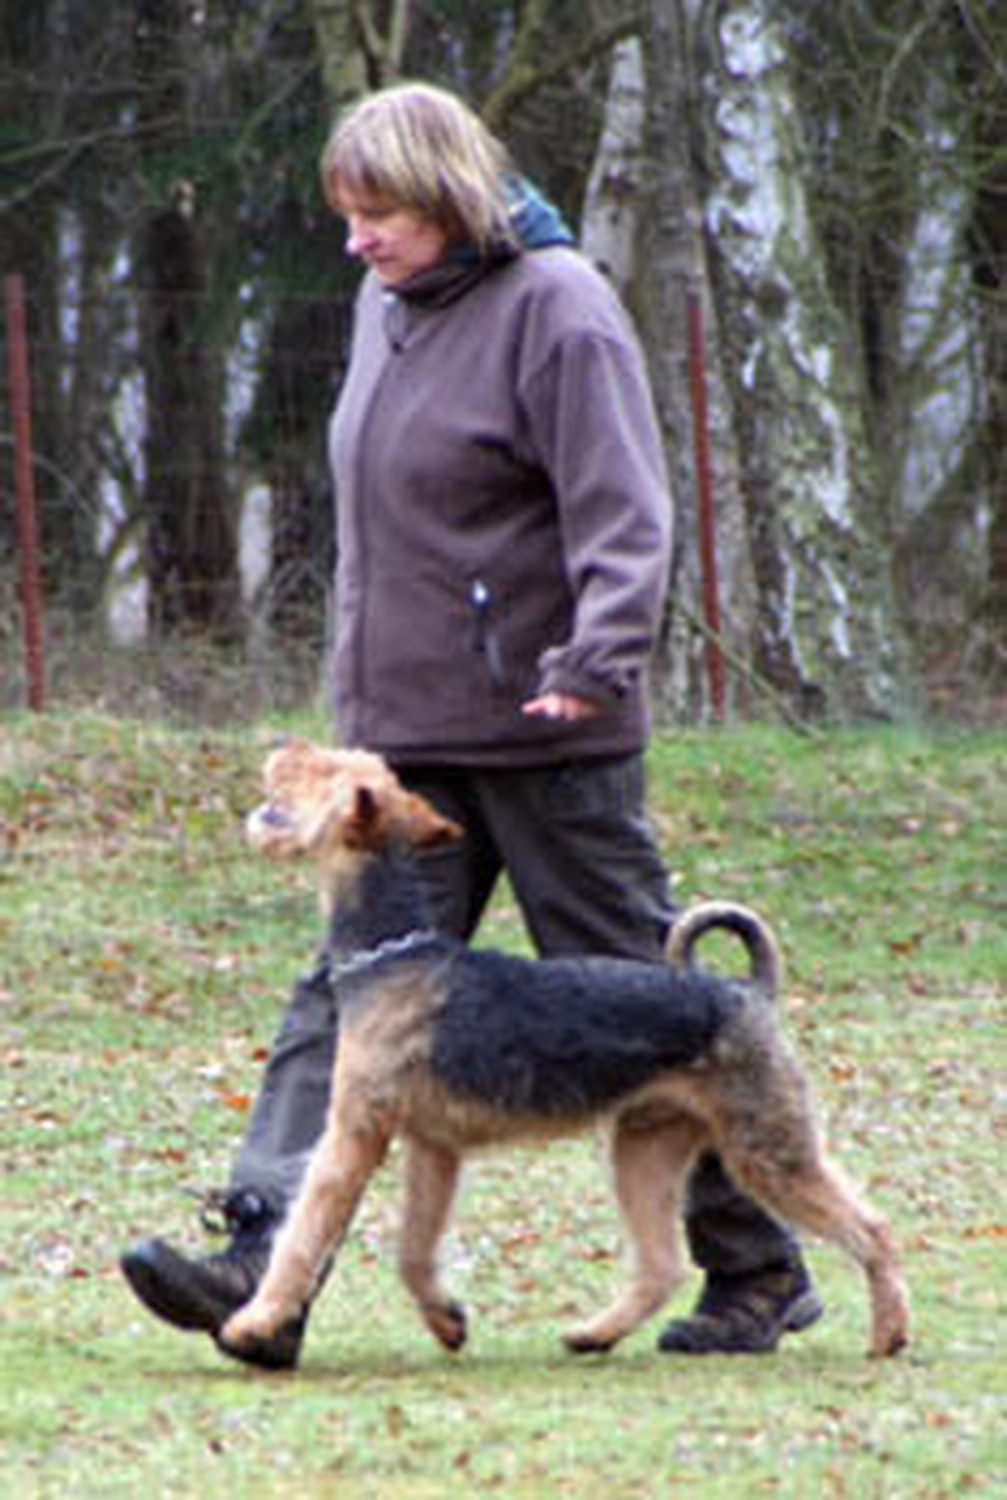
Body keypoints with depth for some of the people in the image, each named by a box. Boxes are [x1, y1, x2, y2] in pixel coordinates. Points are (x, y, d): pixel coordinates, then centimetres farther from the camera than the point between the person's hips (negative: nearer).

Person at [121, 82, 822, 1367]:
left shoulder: (555, 310, -12)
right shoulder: (386, 308, 13)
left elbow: (622, 510, -19)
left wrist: (597, 658, -33)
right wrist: (362, 690, 22)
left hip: (545, 733, -7)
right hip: (408, 736, 7)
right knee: (351, 992, -5)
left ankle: (757, 1270, 13)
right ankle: (262, 1262, -15)